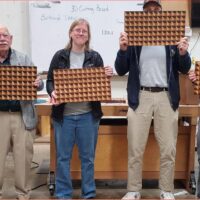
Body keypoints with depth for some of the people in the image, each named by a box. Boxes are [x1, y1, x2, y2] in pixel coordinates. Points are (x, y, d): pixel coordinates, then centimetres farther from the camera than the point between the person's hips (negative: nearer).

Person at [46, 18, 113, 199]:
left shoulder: (95, 57, 5)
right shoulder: (60, 56, 4)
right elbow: (50, 80, 4)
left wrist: (108, 76, -11)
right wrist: (52, 92, -16)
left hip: (88, 115, 1)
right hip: (64, 114, 0)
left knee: (88, 156, 10)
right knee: (63, 157, 7)